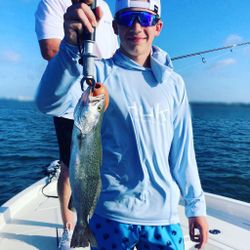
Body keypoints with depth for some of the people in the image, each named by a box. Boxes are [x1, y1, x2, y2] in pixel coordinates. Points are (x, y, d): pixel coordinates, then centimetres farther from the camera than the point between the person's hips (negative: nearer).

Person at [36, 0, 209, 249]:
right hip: (110, 214, -2)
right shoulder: (100, 72, -6)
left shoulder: (173, 82, 4)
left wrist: (196, 204, 8)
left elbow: (183, 149, 6)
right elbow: (50, 104, -24)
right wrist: (71, 46, -38)